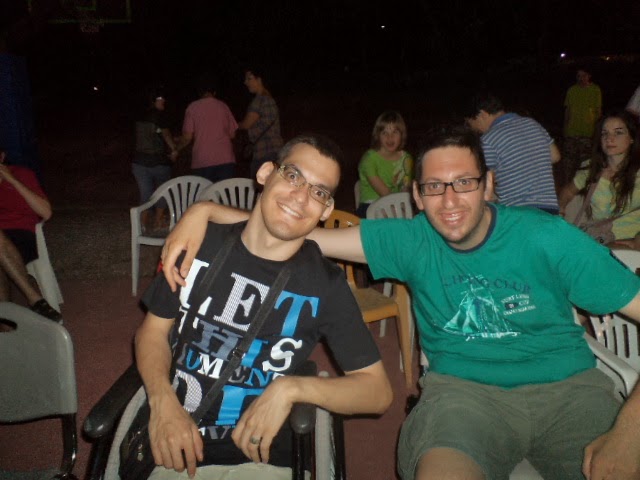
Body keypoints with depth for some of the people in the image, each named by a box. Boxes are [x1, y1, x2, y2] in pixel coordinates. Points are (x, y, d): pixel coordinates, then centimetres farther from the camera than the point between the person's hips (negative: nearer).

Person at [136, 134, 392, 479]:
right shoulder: (202, 243, -2)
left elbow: (378, 391, -2)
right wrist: (163, 400, -9)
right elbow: (153, 330, 9)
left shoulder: (325, 284, -7)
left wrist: (291, 388, -16)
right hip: (176, 451, 1)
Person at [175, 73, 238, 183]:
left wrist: (176, 148, 16)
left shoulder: (193, 107, 1)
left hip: (202, 162, -2)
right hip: (226, 160, 2)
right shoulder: (223, 106, 8)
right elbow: (232, 134, 10)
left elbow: (187, 137, -2)